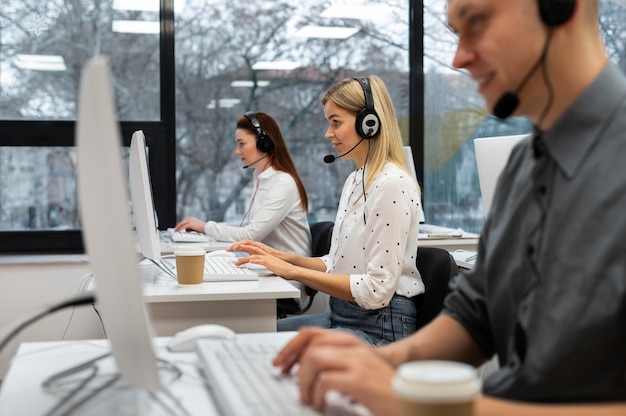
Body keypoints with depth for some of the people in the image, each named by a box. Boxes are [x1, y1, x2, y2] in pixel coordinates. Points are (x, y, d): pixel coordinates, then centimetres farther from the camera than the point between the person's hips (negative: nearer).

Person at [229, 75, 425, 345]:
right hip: (341, 315, 9)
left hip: (380, 328, -9)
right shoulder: (354, 181, 13)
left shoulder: (392, 184, -17)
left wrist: (295, 272, -18)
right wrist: (283, 258, 3)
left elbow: (375, 290, -22)